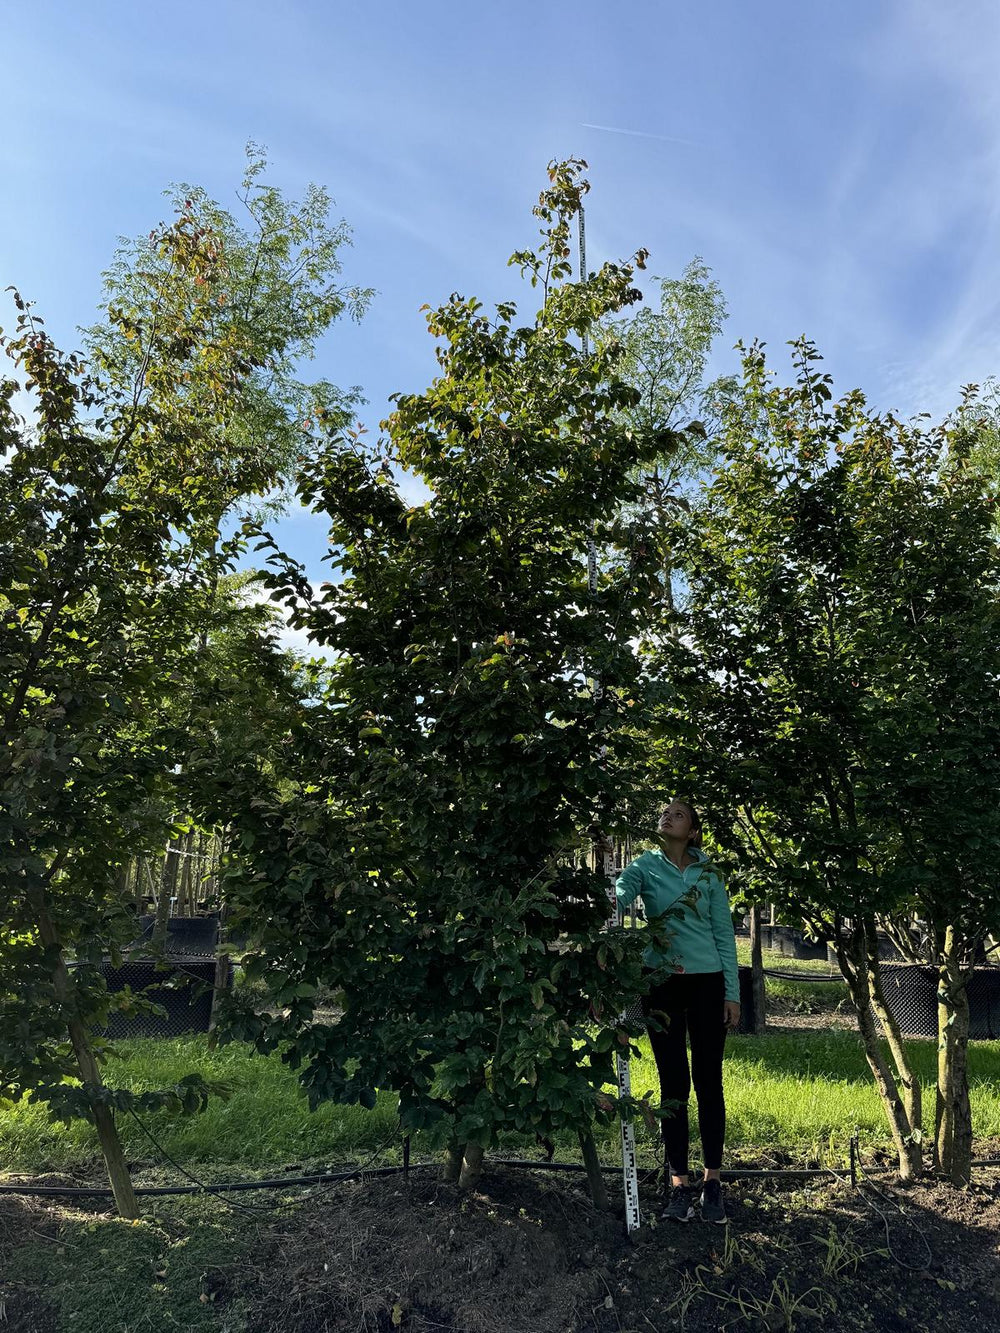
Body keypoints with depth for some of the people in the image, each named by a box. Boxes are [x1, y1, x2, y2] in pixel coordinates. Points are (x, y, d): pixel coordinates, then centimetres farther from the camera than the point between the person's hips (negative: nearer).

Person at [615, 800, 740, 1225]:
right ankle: (679, 1182, 15)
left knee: (708, 1082, 5)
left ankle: (712, 1181, 17)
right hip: (661, 983, -1)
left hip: (707, 982, 1)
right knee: (674, 1083, 5)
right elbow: (618, 896, -18)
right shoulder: (645, 866, 1)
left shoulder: (708, 873, 4)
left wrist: (732, 993, 2)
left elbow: (724, 934, 7)